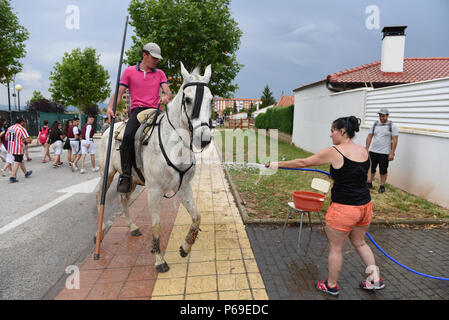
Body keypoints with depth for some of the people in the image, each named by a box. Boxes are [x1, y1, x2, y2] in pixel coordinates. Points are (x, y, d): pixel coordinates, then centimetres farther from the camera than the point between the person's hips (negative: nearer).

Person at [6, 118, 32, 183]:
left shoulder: (10, 128, 10)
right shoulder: (22, 129, -13)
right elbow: (28, 140, -19)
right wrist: (30, 140, 3)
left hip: (11, 148, 8)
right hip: (18, 149, -8)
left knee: (21, 161, 22)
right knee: (17, 163, -4)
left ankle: (26, 173, 36)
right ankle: (12, 177, -7)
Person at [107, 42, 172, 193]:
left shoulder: (160, 73, 19)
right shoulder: (129, 71, 14)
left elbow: (168, 91, 4)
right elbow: (119, 92, 9)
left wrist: (166, 97, -22)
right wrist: (110, 107, -10)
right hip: (137, 110, -2)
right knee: (128, 136, -30)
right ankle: (126, 175, -21)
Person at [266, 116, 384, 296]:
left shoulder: (334, 152, -15)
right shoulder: (364, 151, 4)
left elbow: (303, 163, -9)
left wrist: (279, 164, 2)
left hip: (343, 209, -7)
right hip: (365, 205, 7)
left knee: (335, 248, 12)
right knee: (359, 242, 28)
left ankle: (331, 286, 29)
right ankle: (375, 279, 35)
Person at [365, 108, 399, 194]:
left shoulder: (392, 126, -5)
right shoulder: (375, 124, 8)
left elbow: (395, 140, -9)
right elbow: (369, 137, 9)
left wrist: (392, 153, -14)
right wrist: (367, 149, 3)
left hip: (384, 153, -4)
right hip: (373, 151, 4)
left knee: (383, 171, 5)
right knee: (371, 168, 11)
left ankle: (382, 186, 18)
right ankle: (369, 183, 25)